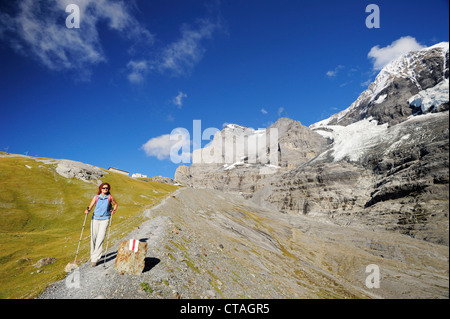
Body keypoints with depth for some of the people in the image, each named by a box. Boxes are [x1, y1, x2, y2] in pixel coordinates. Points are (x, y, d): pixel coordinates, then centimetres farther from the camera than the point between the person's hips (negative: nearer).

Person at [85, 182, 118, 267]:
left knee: (100, 239, -11)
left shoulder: (110, 197, 2)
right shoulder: (96, 197, 3)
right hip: (95, 219, 2)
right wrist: (87, 210, -22)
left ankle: (94, 259, -9)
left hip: (104, 219, -2)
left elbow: (116, 204, 17)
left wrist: (114, 210, 0)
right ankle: (94, 254, 29)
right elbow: (90, 206, -2)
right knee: (93, 238, 6)